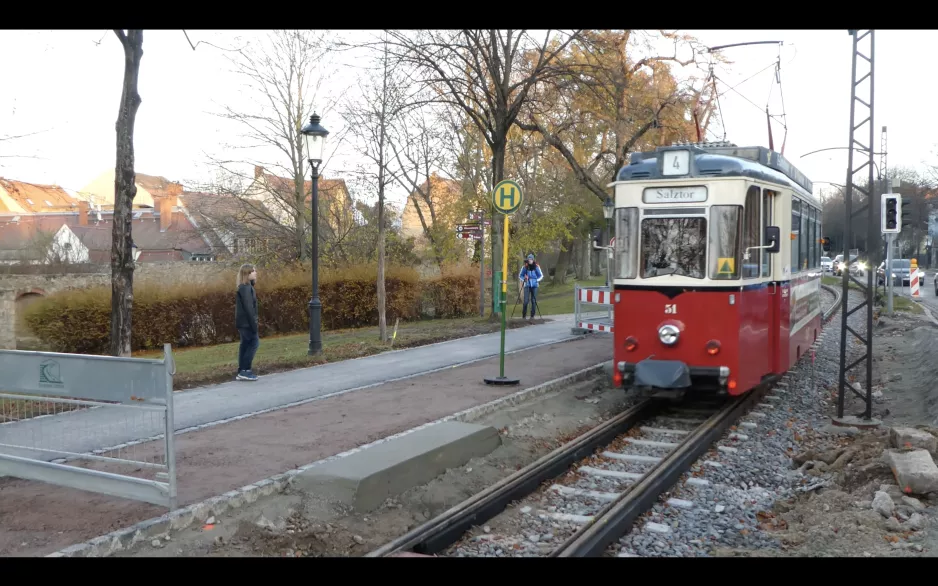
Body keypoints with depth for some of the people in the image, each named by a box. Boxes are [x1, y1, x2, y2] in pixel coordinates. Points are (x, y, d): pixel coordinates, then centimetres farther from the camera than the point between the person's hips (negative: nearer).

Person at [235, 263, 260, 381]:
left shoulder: (246, 287, 15)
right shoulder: (246, 288, -16)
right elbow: (248, 307, -21)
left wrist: (253, 323, 16)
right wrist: (253, 324, -21)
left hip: (244, 322, 10)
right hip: (246, 322, -10)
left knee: (245, 344, 10)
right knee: (254, 342, -7)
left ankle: (241, 372, 13)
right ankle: (245, 370, -7)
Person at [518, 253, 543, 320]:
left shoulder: (536, 267, 0)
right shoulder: (525, 267, -1)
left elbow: (541, 275, 10)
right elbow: (520, 276, 10)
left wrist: (537, 280, -5)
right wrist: (523, 279, -8)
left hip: (534, 285, 1)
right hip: (527, 285, -1)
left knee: (534, 301, 1)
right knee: (526, 301, -8)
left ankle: (532, 315, 10)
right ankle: (523, 315, 2)